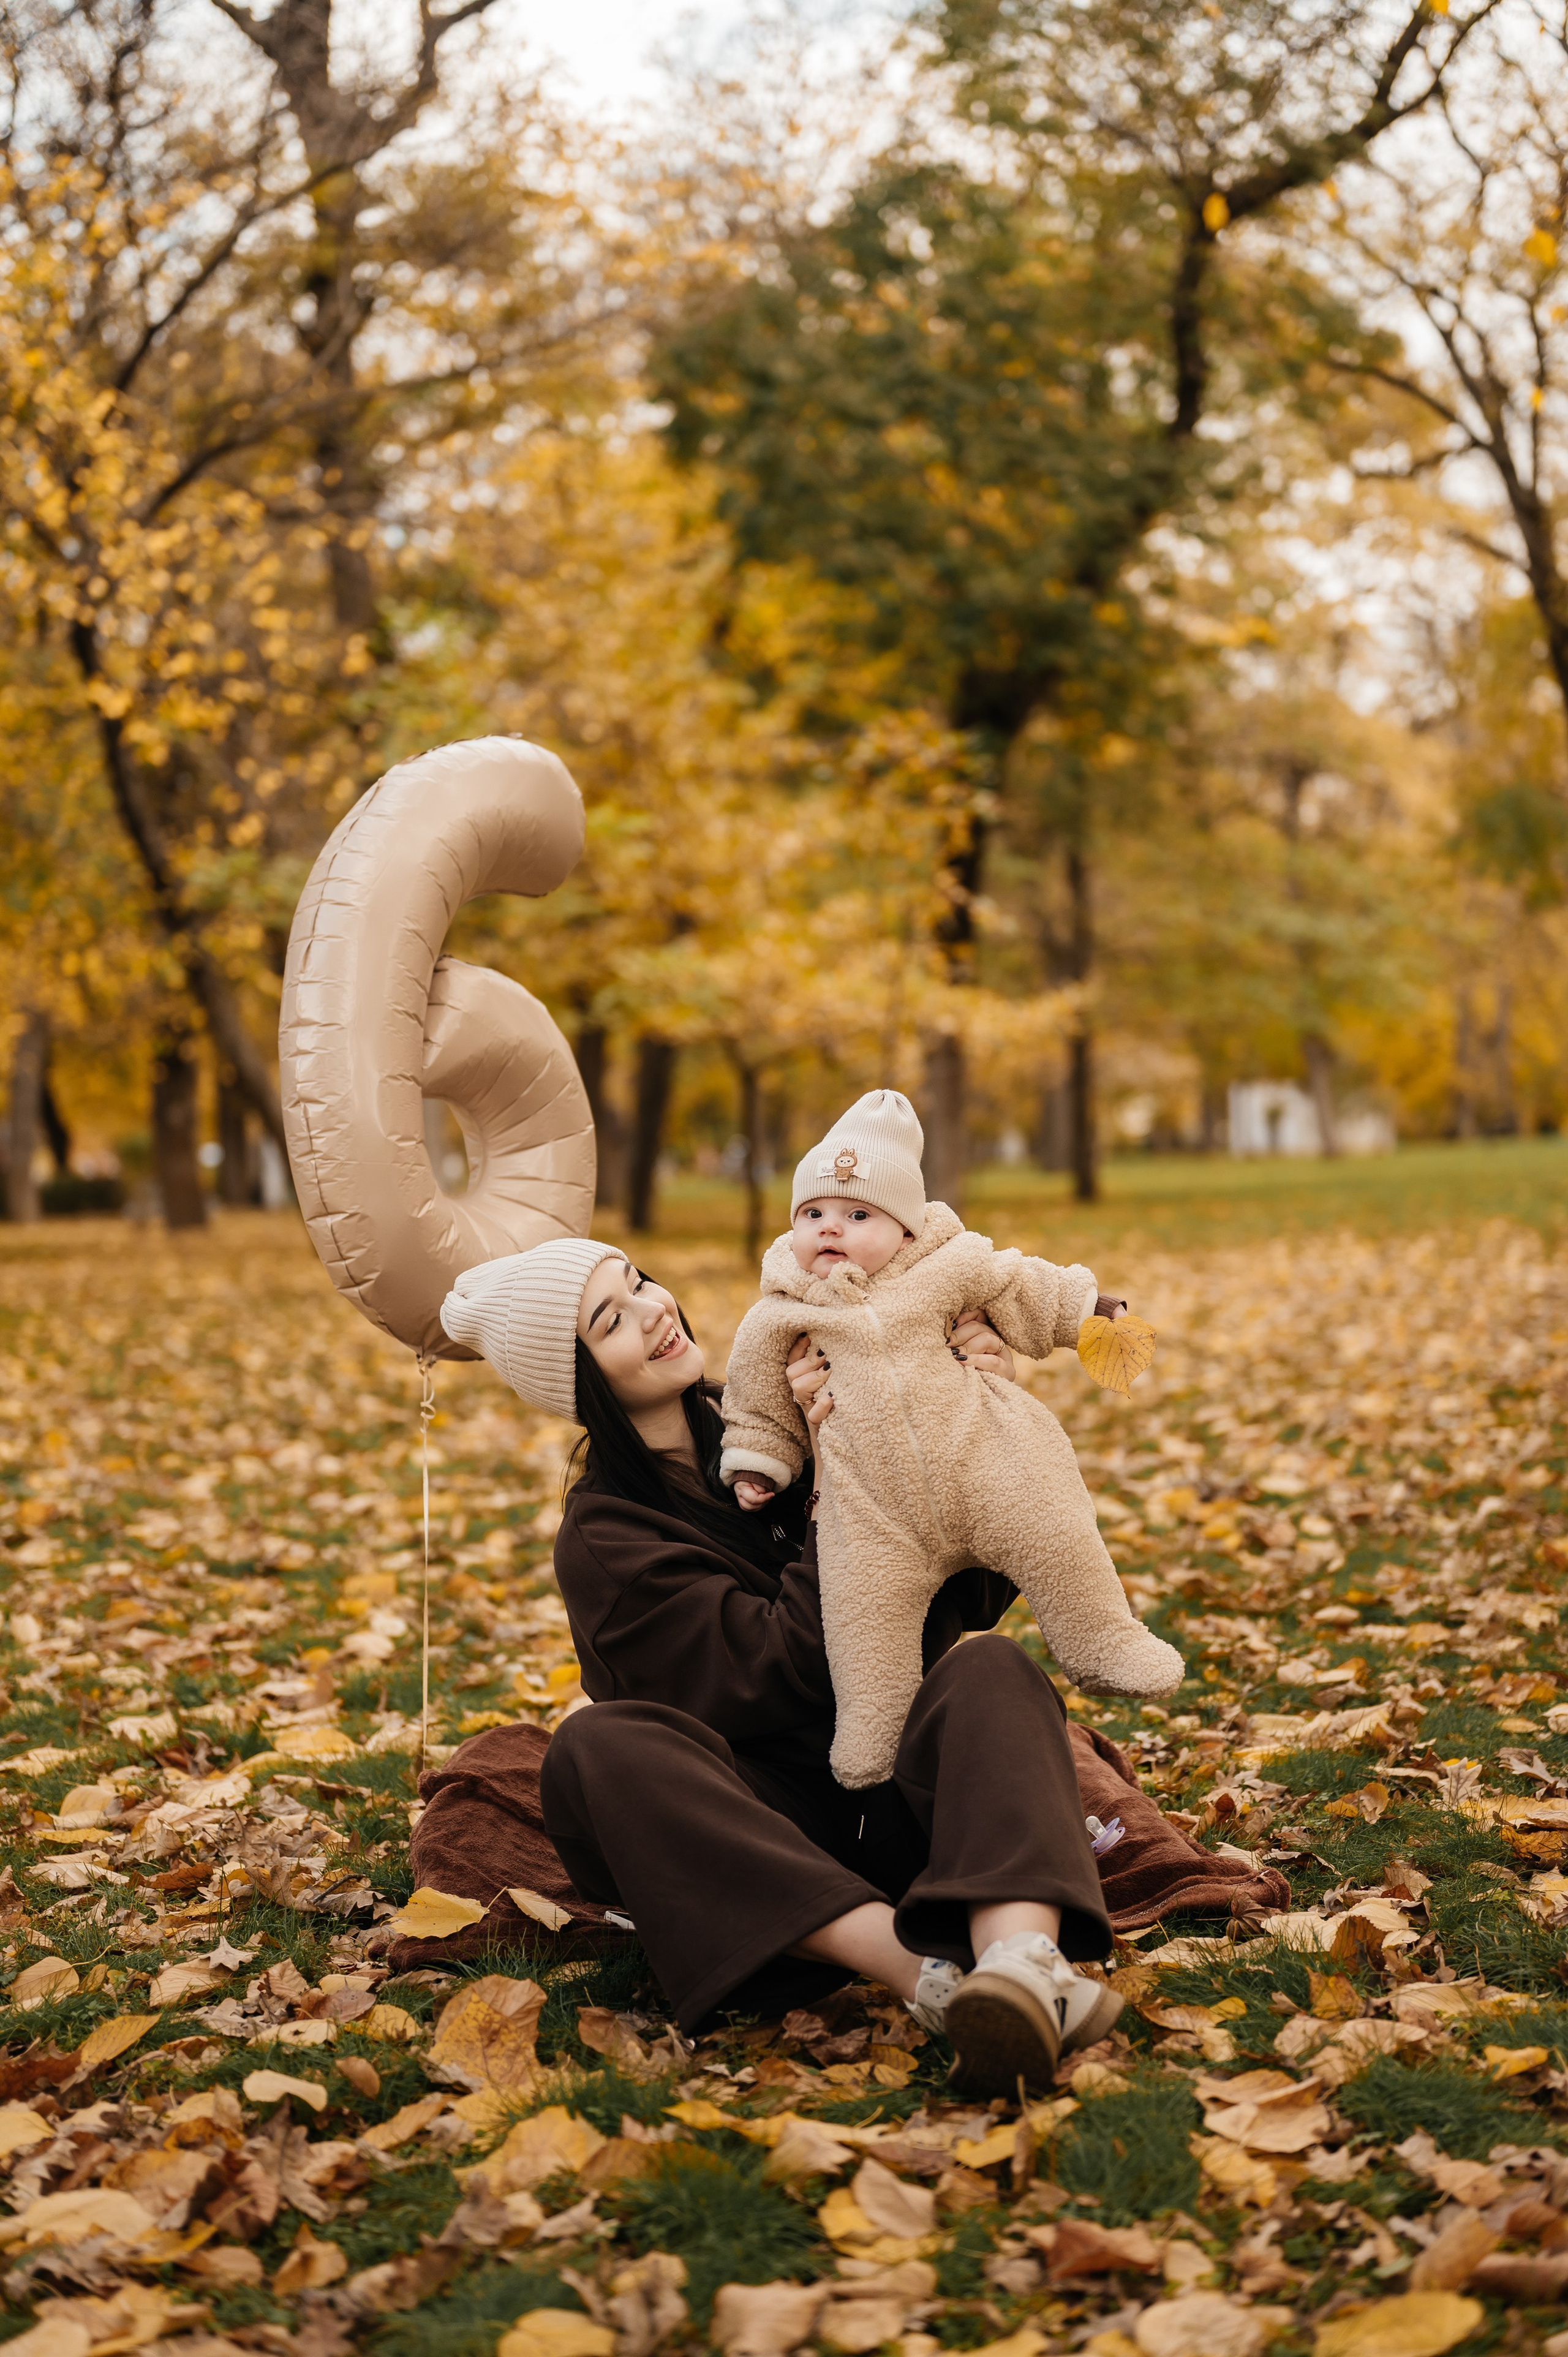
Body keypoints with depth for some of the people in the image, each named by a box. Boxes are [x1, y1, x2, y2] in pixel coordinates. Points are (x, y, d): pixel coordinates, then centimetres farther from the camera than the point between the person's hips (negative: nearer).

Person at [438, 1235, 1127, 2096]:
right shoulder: (602, 1542, -4)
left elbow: (970, 1602, 9)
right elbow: (781, 1676, -15)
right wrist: (834, 1497, -13)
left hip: (894, 1798, 3)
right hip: (765, 1839, -3)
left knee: (991, 1668, -26)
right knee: (595, 1747, -31)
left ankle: (1023, 1957, -56)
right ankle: (923, 1969, -48)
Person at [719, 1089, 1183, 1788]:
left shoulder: (945, 1270, 0)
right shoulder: (779, 1316, 1)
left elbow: (1019, 1287, 16)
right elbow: (757, 1393, 16)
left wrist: (1087, 1310, 23)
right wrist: (756, 1463, 17)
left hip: (979, 1461, 0)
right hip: (873, 1501, 0)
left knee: (1054, 1539, -5)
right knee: (865, 1600, -11)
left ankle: (1106, 1647, 15)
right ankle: (871, 1729, 2)